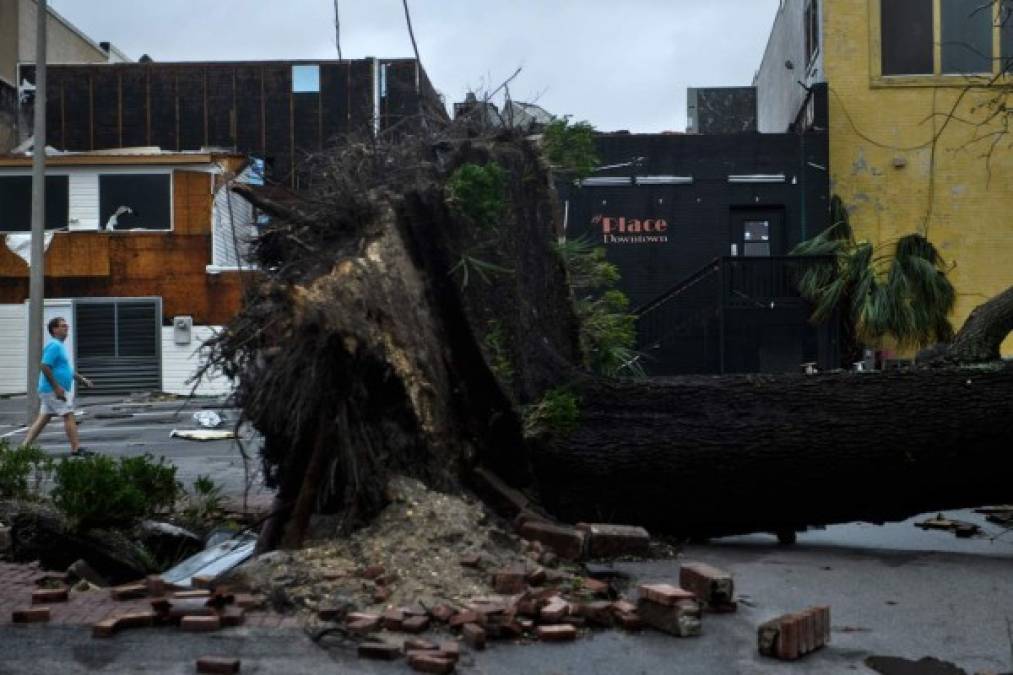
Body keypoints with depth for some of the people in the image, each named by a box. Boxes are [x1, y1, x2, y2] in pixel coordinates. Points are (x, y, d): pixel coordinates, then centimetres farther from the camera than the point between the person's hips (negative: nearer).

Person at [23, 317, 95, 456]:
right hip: (54, 390, -10)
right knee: (69, 416, -7)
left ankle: (25, 446, 13)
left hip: (52, 391, 10)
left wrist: (81, 379, 25)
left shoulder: (60, 346, 18)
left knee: (43, 418, 11)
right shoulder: (54, 346, -14)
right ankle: (76, 449, -5)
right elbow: (45, 367, -22)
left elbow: (65, 369, 28)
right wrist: (57, 387, -24)